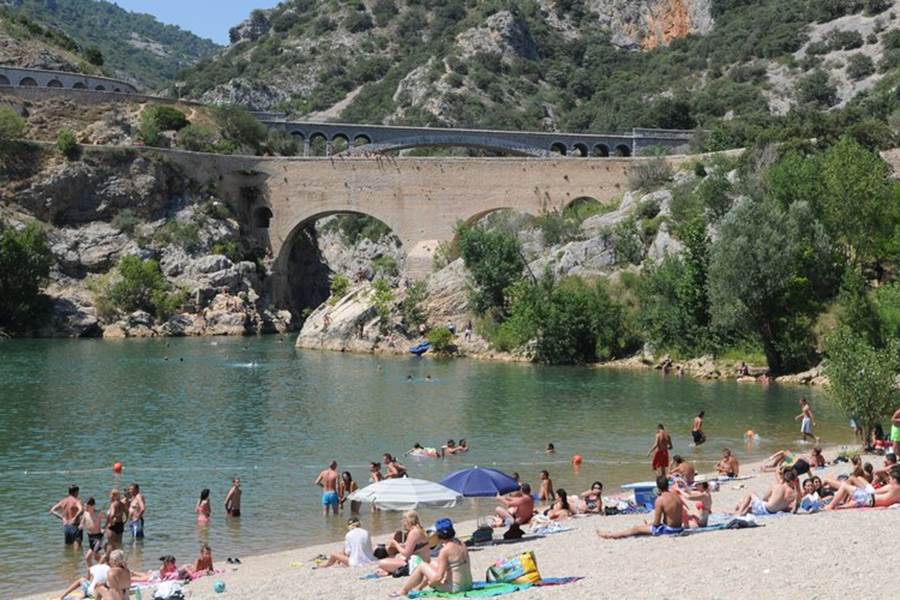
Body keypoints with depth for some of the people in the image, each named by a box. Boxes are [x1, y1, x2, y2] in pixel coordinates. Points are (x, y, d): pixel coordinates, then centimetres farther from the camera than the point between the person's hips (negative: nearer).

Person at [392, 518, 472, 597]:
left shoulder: (445, 550, -18)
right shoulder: (461, 544, 5)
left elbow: (439, 577, -20)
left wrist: (429, 583, 2)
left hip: (454, 587, -8)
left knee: (422, 566, 6)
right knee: (433, 563, 25)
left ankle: (403, 592, 21)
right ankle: (418, 588, 41)